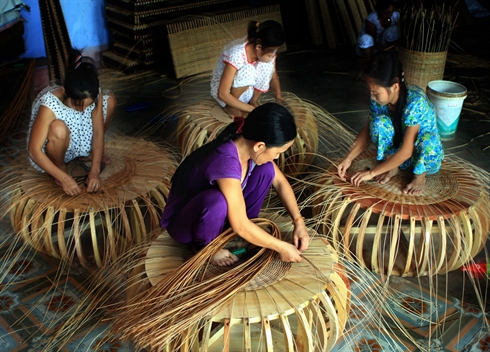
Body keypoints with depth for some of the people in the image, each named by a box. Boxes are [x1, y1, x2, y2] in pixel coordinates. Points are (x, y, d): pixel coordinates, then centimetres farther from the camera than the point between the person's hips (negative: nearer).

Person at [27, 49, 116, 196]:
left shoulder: (93, 95, -24)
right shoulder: (50, 104, -37)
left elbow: (98, 131, -16)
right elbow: (34, 151, -32)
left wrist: (95, 170, -23)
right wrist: (64, 178, -34)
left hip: (77, 140, 5)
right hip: (51, 147, -5)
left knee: (110, 99, -8)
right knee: (59, 129, -40)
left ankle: (88, 152, 11)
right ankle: (61, 168, -6)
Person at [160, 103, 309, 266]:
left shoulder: (247, 144, -15)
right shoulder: (226, 161, -37)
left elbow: (280, 182, -1)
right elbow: (240, 226, -33)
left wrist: (298, 221, -10)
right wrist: (281, 247, -22)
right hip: (182, 223, -7)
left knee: (266, 169, -8)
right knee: (217, 200, -40)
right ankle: (205, 246, -8)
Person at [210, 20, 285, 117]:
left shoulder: (267, 50, -18)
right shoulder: (237, 54, -36)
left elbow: (274, 77, -1)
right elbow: (222, 94, -36)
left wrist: (279, 99, -19)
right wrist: (253, 110, -35)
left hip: (247, 88, 5)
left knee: (267, 65, -21)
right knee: (247, 70, -34)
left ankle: (253, 100, -6)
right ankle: (230, 106, -13)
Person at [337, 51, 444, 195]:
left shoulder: (415, 102, -35)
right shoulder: (379, 99, -18)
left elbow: (405, 152, -33)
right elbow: (369, 129, -5)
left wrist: (372, 173, -30)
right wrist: (349, 159, -16)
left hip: (423, 152, -4)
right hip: (396, 145, 4)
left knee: (428, 139, -38)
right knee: (379, 122, -25)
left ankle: (420, 175, -8)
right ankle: (392, 166, -5)